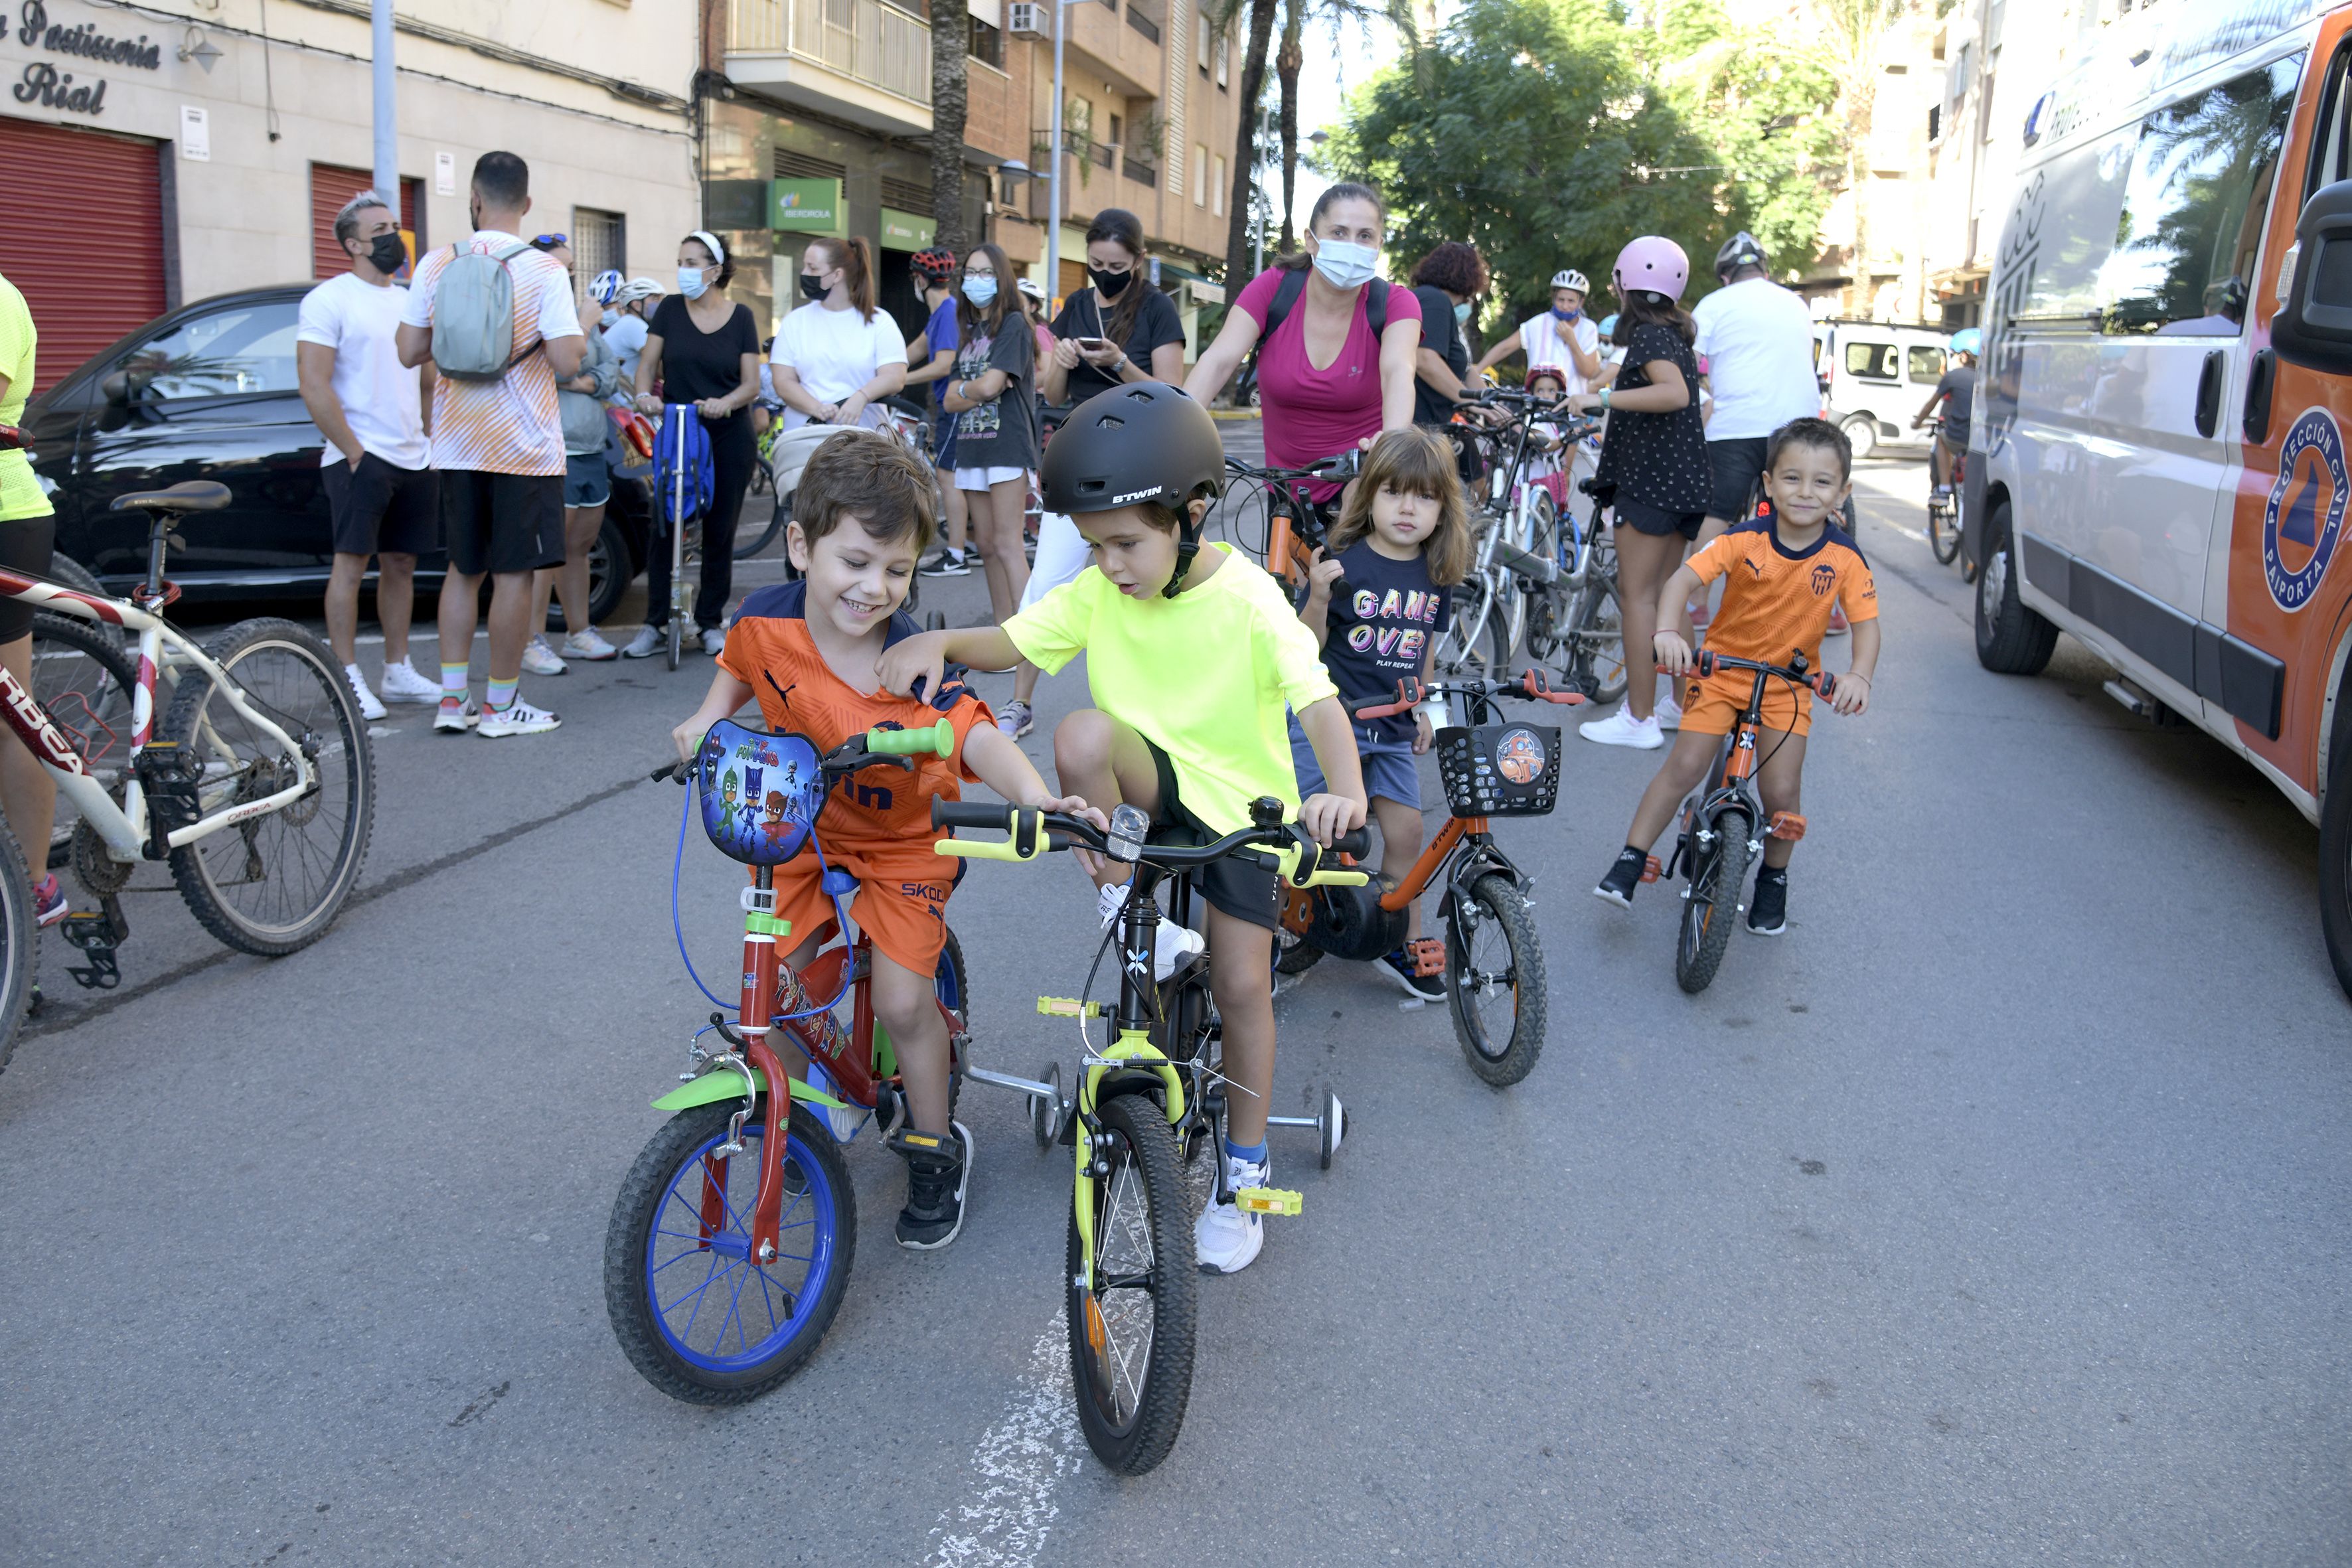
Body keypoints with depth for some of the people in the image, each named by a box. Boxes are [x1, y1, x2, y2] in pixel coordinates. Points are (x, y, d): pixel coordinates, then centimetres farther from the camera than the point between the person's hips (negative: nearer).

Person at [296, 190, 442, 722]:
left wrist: (435, 445, 12)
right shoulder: (329, 299, -6)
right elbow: (313, 385, -13)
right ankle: (348, 678, 1)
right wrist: (354, 452, -15)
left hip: (414, 459, 7)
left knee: (401, 564, 10)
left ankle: (398, 672, 18)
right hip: (361, 458, -7)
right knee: (352, 561, -4)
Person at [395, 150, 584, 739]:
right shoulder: (544, 271, -10)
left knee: (464, 568, 15)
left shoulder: (437, 265, 1)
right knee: (514, 573, 2)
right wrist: (582, 336, 4)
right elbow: (566, 363, -16)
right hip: (524, 446, -4)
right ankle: (501, 705, 8)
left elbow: (409, 352, 3)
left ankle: (453, 697, 15)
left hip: (457, 445, 4)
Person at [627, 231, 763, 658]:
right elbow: (648, 365, 3)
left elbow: (752, 383, -1)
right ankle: (655, 625, 3)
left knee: (719, 532, 4)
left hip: (729, 439, -1)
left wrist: (726, 402, -21)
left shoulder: (740, 317, 2)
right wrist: (644, 394, -19)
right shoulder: (671, 309, 5)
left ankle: (711, 622, 16)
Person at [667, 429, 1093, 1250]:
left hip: (902, 843, -3)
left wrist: (1034, 795, -58)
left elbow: (972, 730, -41)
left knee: (903, 1001, -9)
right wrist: (708, 719, -4)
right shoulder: (765, 617, -16)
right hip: (804, 833, 4)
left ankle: (934, 1148, 17)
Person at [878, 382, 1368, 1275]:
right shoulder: (1097, 592, -6)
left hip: (1241, 806, -2)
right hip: (1151, 788, 3)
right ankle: (1129, 905, -12)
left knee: (1241, 987, -1)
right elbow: (1010, 641, -5)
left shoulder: (1247, 600, -19)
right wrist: (939, 643, -27)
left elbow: (1317, 698, -28)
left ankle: (1244, 1172, 19)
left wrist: (1345, 791, -47)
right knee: (1084, 735, -32)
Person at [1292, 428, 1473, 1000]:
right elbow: (1308, 643, -12)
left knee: (1405, 833, 5)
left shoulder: (1436, 574, 3)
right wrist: (1319, 598, -29)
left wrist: (1420, 708, 21)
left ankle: (1404, 947, 22)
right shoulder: (1346, 562, -13)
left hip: (1393, 730, 5)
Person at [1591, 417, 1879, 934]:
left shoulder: (1845, 557, -13)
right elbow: (1682, 580, -24)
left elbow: (1866, 621, -11)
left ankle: (1774, 878, 21)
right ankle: (1630, 862, 3)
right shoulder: (1744, 540, -17)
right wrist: (1667, 630, -44)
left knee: (1782, 790, -6)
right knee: (1684, 767, -11)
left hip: (1788, 684, 1)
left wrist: (1860, 675, -31)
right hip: (1723, 669, -1)